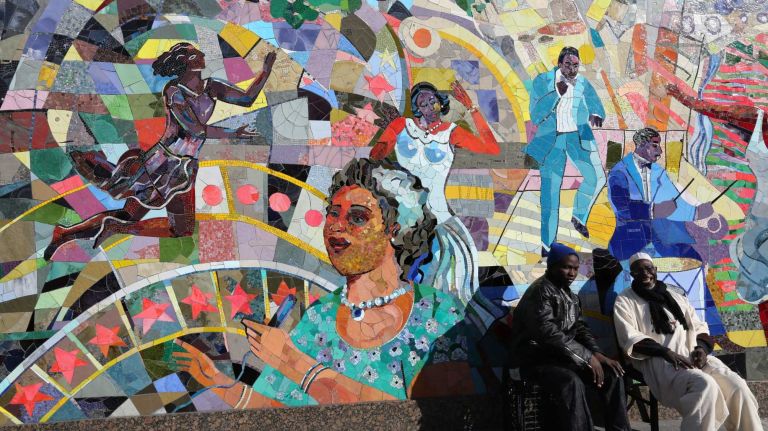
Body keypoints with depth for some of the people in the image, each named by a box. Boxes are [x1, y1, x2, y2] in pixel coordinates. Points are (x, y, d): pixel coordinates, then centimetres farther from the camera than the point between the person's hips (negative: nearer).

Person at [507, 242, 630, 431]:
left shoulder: (570, 296, 15)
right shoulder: (540, 291, -15)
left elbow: (580, 329, 14)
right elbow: (548, 333, -26)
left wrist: (597, 354, -7)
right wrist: (588, 357, -24)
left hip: (561, 357, 9)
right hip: (536, 360, -9)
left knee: (612, 374, -5)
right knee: (572, 382, -36)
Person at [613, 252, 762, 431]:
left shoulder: (675, 297, 24)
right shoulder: (625, 301, 7)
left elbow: (698, 327, 21)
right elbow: (630, 339, -6)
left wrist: (702, 347, -3)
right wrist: (666, 352, -19)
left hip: (691, 355, 5)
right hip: (657, 361, -5)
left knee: (737, 385, -19)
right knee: (705, 386, -33)